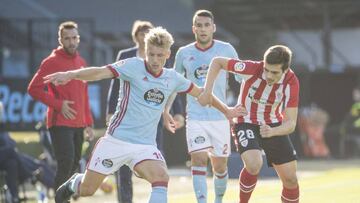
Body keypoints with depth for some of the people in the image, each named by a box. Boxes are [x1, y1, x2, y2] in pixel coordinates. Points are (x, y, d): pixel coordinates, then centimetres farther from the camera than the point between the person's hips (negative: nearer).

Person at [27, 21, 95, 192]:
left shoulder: (81, 62, 14)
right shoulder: (52, 61, -6)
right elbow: (34, 88, -11)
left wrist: (88, 123, 17)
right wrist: (58, 104, -16)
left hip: (78, 125, 7)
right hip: (60, 124, -7)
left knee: (73, 165, 11)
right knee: (66, 164, -15)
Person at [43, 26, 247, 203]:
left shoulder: (172, 78, 4)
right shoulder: (133, 66, -11)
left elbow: (200, 92, 21)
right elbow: (100, 72, -25)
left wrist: (226, 110, 29)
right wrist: (70, 74, -41)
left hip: (145, 145, 3)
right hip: (117, 139, -3)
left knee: (161, 178, -25)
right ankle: (74, 183, 41)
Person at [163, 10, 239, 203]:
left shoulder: (226, 50, -2)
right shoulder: (184, 53, 2)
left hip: (220, 116, 0)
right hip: (195, 117, 0)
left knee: (220, 166, 8)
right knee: (199, 160, -16)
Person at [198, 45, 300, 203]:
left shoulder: (291, 82, -22)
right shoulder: (253, 69, -27)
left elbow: (291, 123, -23)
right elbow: (217, 62, -13)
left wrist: (272, 132, -44)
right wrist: (207, 91, -21)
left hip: (274, 125, 3)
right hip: (246, 123, -3)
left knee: (290, 179, -2)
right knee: (254, 164, -29)